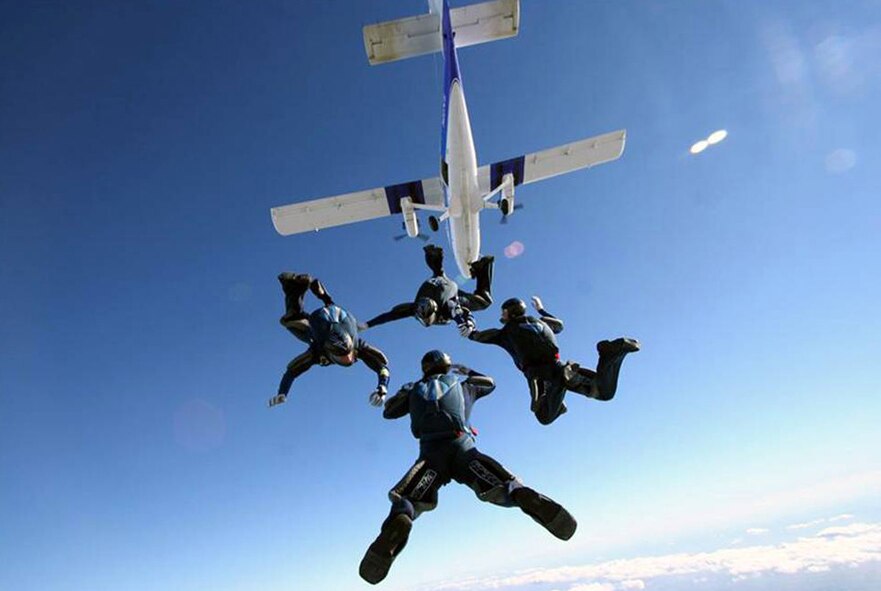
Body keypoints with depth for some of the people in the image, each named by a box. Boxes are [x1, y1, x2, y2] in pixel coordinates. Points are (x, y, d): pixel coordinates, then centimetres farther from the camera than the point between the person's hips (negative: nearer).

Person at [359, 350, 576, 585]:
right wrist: (465, 372, 54)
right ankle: (523, 496, -42)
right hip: (462, 446, 0)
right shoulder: (461, 382, 21)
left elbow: (388, 412, 35)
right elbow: (490, 383, 42)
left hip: (431, 452, 0)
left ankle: (398, 520, -44)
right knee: (498, 488, -6)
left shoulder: (416, 390, 22)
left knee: (408, 499, -6)